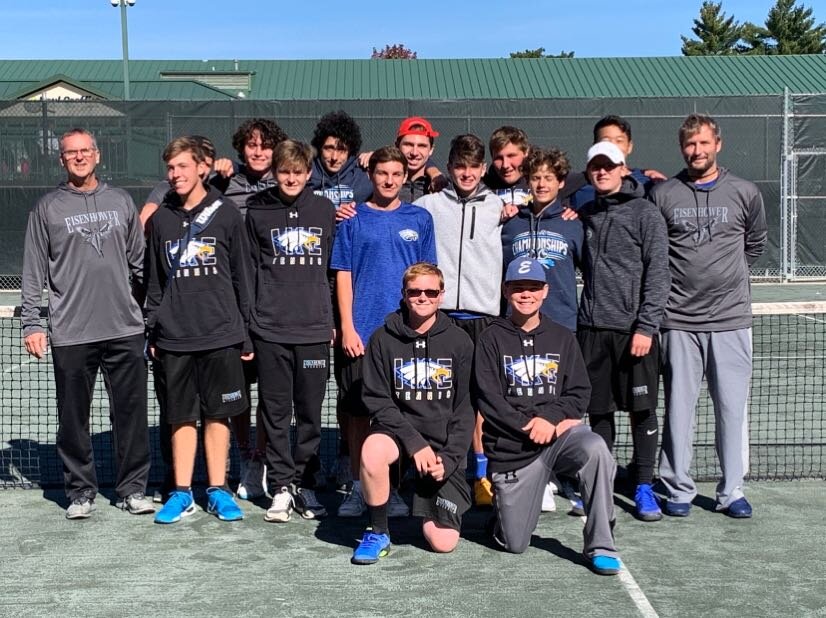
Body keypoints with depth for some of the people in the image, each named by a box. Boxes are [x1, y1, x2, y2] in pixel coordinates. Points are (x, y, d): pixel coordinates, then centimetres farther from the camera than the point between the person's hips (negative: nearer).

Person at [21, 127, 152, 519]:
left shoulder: (121, 202, 11)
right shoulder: (47, 208, 5)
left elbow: (140, 262, 14)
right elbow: (34, 271, 4)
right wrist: (31, 323, -2)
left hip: (125, 329, 2)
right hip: (70, 335, -1)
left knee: (131, 414, 4)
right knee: (73, 418, 5)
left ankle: (132, 489, 15)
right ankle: (80, 491, 18)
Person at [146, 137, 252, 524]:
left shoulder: (226, 214, 1)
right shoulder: (160, 220, 9)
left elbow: (242, 276, 3)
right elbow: (153, 280, 13)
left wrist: (246, 332, 1)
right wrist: (152, 332, 8)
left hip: (220, 334, -2)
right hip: (174, 336, 2)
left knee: (217, 414, 5)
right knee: (182, 416, 7)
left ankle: (217, 491, 15)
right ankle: (182, 494, 16)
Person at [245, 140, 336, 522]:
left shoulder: (325, 210, 7)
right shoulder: (257, 211, 5)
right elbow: (249, 269, 7)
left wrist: (334, 319, 9)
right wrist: (247, 322, 4)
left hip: (314, 328, 1)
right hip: (270, 329, 0)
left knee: (310, 411, 6)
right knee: (275, 410, 4)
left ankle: (305, 483, 17)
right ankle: (281, 487, 12)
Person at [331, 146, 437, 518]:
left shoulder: (419, 219, 8)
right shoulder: (354, 219, 5)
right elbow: (343, 275, 3)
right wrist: (347, 327, -6)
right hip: (361, 331, -1)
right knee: (357, 409, 3)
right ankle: (358, 488, 14)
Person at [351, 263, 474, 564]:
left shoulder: (459, 341, 0)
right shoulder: (383, 339, -2)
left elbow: (465, 409, 0)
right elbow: (377, 401, -6)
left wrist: (448, 458, -11)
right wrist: (414, 442, -18)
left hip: (445, 443, 0)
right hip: (398, 430, 0)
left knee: (443, 543, -8)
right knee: (372, 450, -38)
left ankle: (432, 503, 28)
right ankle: (378, 533, -14)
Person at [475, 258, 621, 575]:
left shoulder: (562, 338, 11)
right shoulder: (492, 339, 3)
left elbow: (579, 393, 4)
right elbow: (489, 400, -6)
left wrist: (549, 417, -15)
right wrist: (530, 427, -16)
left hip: (560, 432, 1)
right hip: (511, 446, -1)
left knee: (595, 449, -34)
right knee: (514, 544, -3)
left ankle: (600, 547, -21)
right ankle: (503, 500, 33)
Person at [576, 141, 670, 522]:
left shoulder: (645, 213, -3)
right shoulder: (583, 214, 12)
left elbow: (658, 273, -8)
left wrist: (646, 326, -14)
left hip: (633, 329, -4)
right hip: (592, 328, 4)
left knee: (642, 411, 2)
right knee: (598, 411, 9)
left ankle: (644, 487, 12)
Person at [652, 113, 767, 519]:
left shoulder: (746, 193, 5)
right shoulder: (662, 195, 3)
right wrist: (671, 282, 8)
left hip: (731, 319, 1)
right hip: (679, 321, 0)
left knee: (732, 408, 4)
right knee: (678, 408, 5)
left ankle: (731, 491, 15)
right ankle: (678, 489, 16)